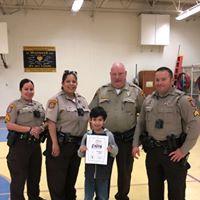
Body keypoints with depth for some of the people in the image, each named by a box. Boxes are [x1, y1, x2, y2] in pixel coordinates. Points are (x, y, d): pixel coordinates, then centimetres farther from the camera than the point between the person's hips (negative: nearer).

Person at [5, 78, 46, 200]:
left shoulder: (39, 105, 11)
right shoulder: (15, 105, -7)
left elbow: (44, 122, 15)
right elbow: (9, 125, -15)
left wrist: (41, 128, -7)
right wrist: (29, 129, -21)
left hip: (35, 144, 6)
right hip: (20, 144, -6)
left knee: (35, 173, 18)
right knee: (19, 176, 1)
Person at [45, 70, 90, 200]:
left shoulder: (81, 99, 10)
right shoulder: (56, 100, -9)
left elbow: (89, 119, 16)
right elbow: (51, 123, -15)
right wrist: (55, 144, -19)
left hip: (78, 143, 6)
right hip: (61, 142, -6)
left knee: (72, 175, 19)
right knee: (58, 177, 3)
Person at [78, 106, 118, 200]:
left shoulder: (109, 135, -8)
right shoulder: (87, 135, -4)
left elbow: (115, 152, -1)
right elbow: (81, 154, 4)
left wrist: (111, 150, -22)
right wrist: (81, 151, -17)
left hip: (103, 172, -1)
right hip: (90, 172, 1)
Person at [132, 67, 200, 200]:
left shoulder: (182, 99, -11)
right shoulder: (149, 100, 7)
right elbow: (140, 123, 14)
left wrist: (184, 150, -16)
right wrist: (136, 144, 6)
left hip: (173, 152, -5)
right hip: (152, 151, 5)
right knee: (154, 188, 19)